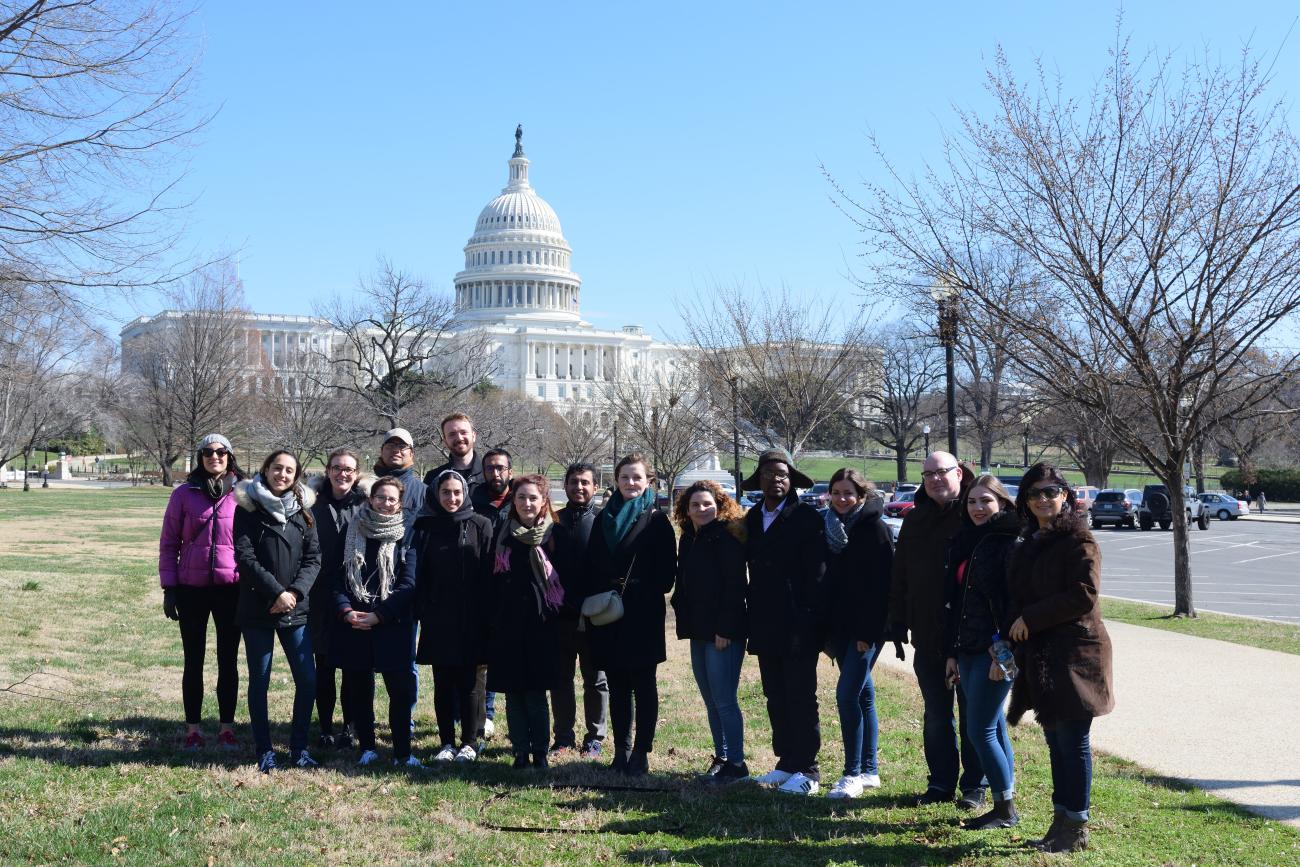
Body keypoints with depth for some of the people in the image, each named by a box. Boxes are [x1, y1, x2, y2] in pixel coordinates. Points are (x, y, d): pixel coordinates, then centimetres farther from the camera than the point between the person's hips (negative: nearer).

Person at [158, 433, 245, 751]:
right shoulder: (184, 495, 2)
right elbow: (168, 544, 4)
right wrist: (169, 588, -1)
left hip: (232, 589, 0)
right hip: (192, 589, 0)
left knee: (228, 661, 6)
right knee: (193, 661, 7)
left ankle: (226, 727, 16)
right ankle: (193, 728, 16)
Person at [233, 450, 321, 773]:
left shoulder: (303, 511, 8)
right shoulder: (248, 509, -1)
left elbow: (313, 558, 4)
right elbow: (245, 558, -9)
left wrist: (295, 592, -12)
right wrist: (277, 593, -15)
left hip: (295, 610, 3)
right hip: (257, 610, -2)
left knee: (307, 680, -1)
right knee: (259, 681, 5)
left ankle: (299, 747, 13)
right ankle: (264, 751, 16)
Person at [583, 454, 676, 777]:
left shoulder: (656, 521, -1)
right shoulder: (604, 519, 12)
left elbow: (667, 571, -4)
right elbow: (591, 566, 11)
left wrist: (639, 591, -13)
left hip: (643, 616, -4)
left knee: (643, 686, 3)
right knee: (617, 686, 9)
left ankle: (641, 753, 9)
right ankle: (621, 750, 17)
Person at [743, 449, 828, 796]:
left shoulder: (807, 518, -6)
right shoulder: (751, 519, 12)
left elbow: (817, 573, -11)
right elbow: (751, 568, 14)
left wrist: (809, 621, -16)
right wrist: (753, 618, 9)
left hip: (797, 627, -6)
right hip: (765, 627, 6)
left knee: (800, 699, -2)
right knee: (776, 699, 12)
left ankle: (807, 771, 4)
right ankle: (786, 762, 21)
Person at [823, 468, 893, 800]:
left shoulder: (874, 528, -9)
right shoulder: (831, 527, 11)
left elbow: (881, 585, -14)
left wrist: (868, 632, -19)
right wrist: (827, 631, 9)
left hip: (867, 626, -7)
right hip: (841, 624, 7)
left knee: (847, 693, -12)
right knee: (862, 694, 12)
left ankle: (853, 774, -5)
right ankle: (870, 771, 19)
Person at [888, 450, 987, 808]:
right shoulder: (916, 520, 10)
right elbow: (900, 577, 13)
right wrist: (898, 627, 9)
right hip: (928, 637, 5)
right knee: (935, 715, 12)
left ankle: (974, 786, 17)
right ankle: (941, 783, 23)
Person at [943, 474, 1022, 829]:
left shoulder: (1011, 543, -10)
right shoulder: (964, 542, 13)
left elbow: (1016, 602, -15)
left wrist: (1004, 651, -19)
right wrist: (952, 652, 15)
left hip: (995, 651, -8)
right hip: (967, 651, 8)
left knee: (980, 730, -6)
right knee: (994, 728, 12)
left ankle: (1006, 809, 6)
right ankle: (1005, 807, 20)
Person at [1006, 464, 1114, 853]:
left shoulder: (1079, 541, -10)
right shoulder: (1028, 545, 15)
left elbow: (1084, 595, -18)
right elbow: (1019, 597, 21)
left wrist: (1030, 619, -14)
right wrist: (1016, 627, 6)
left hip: (1075, 653, -8)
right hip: (1041, 655, 8)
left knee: (1072, 740, -2)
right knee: (1055, 740, 13)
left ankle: (1076, 827, 7)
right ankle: (1061, 820, 22)